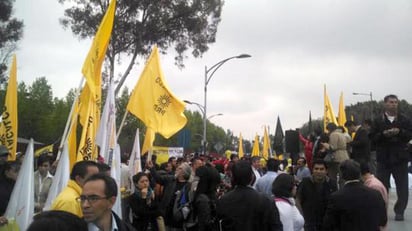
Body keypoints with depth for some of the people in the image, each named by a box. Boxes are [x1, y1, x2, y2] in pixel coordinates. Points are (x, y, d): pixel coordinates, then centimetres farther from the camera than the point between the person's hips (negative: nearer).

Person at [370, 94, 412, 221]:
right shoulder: (378, 120, 3)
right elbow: (372, 137, -2)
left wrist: (400, 132, -17)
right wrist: (383, 134, -18)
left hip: (400, 157, 1)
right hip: (383, 157, 0)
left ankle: (399, 211, 11)